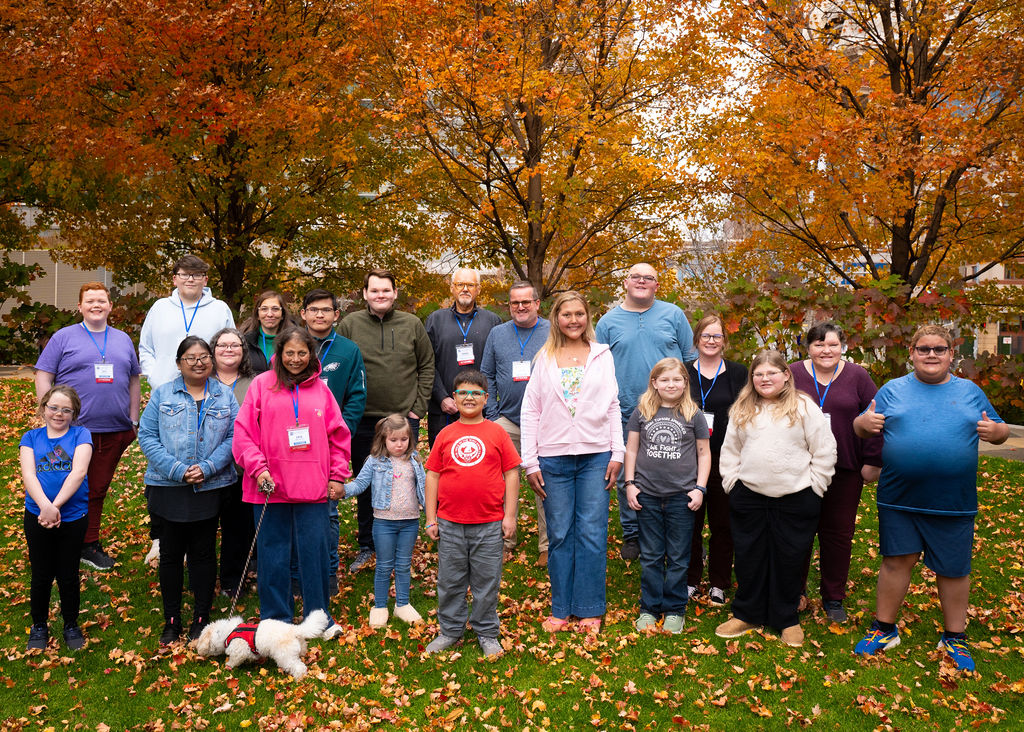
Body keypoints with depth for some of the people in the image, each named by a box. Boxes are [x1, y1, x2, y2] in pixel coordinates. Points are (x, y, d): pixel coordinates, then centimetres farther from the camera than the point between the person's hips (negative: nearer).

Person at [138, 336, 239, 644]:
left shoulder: (224, 395, 5)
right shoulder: (162, 394, 3)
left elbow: (233, 437, -1)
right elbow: (147, 436, -3)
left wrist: (207, 467, -14)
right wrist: (178, 470, -14)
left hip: (210, 487, 0)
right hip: (169, 488, 0)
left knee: (204, 552, 8)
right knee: (171, 552, 7)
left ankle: (201, 618, 21)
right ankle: (171, 621, 20)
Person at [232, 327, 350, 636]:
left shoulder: (320, 389, 7)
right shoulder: (262, 384, 2)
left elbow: (338, 435, 11)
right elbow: (243, 432, 0)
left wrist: (337, 475, 5)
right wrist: (258, 468, -10)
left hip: (313, 488, 1)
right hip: (270, 488, -1)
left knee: (314, 551, 5)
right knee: (273, 554, 8)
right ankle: (276, 619, 21)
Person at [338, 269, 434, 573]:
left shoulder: (412, 325, 2)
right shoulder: (350, 325, 0)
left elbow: (427, 366, 7)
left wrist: (418, 407, 0)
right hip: (363, 420, 0)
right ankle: (367, 546, 25)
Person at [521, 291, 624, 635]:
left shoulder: (602, 355, 8)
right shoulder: (545, 359, 7)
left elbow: (613, 406, 7)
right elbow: (530, 411, 5)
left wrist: (617, 453, 0)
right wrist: (530, 462, 0)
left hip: (595, 455, 0)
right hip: (554, 458, 0)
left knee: (592, 533, 0)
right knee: (560, 535, 6)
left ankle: (590, 610, 12)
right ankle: (560, 609, 17)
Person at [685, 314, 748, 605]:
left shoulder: (738, 373, 5)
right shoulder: (683, 372, 7)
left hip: (724, 459, -1)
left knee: (722, 522, 5)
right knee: (690, 520, 4)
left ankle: (719, 584, 18)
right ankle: (690, 580, 18)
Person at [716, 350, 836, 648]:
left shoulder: (804, 407, -2)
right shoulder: (742, 410, 8)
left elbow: (825, 452, -1)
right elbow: (730, 451, 15)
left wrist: (813, 488, -3)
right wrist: (732, 484, 7)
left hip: (795, 500, -3)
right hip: (749, 497, 3)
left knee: (789, 560, 6)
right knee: (749, 557, 10)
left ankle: (787, 620, 23)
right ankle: (747, 615, 25)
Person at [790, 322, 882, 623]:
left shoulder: (857, 377, 2)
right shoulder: (792, 375, 1)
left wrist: (872, 461, -1)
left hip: (845, 471, 0)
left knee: (839, 533, 7)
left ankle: (833, 598, 21)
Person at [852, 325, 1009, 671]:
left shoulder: (970, 391, 10)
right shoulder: (893, 389, 7)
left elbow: (1001, 431, 12)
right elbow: (860, 428, 6)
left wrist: (995, 431, -11)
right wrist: (866, 422, -17)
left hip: (953, 500, 1)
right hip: (899, 497, 0)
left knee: (953, 568, 7)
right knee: (897, 560, 4)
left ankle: (954, 637, 24)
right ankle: (884, 629, 18)